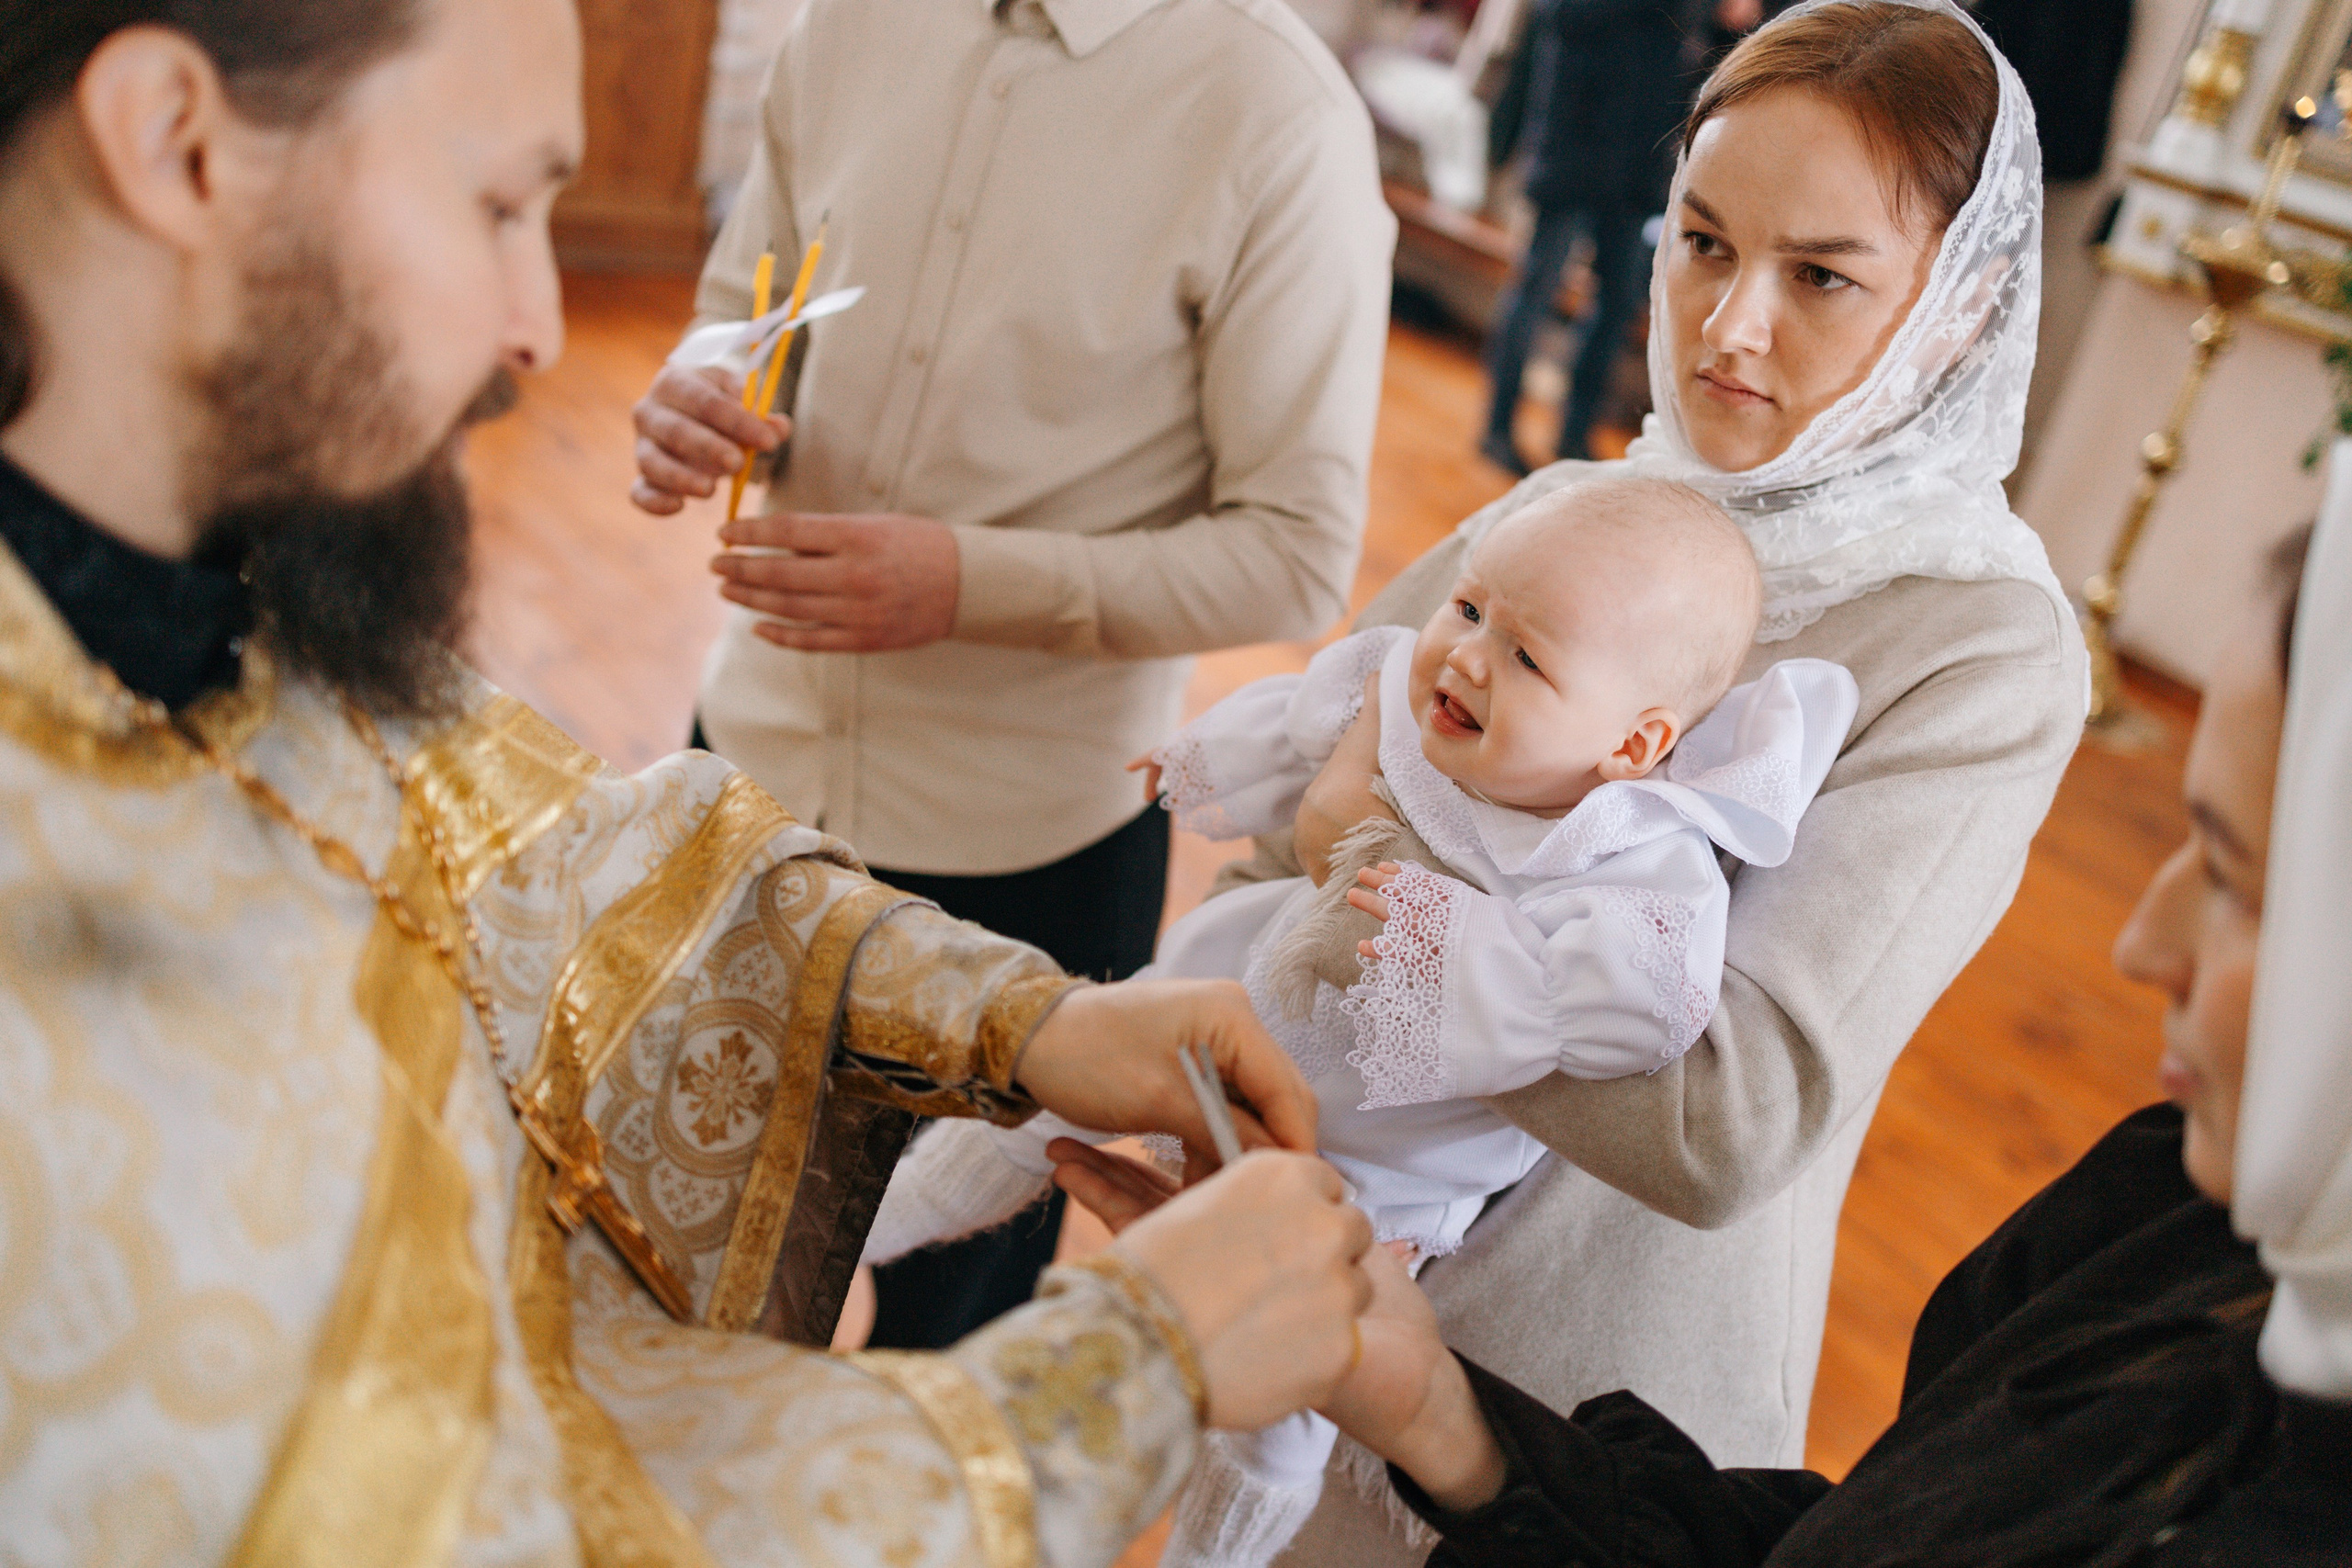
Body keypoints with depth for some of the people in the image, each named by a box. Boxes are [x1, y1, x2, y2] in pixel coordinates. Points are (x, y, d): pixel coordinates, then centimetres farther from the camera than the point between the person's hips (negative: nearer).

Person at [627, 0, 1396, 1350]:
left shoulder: (1280, 111, -16)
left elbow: (1297, 555, -17)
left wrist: (970, 581, -26)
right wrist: (696, 407, -10)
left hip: (1022, 837, -4)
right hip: (765, 753, 5)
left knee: (952, 1308, 17)